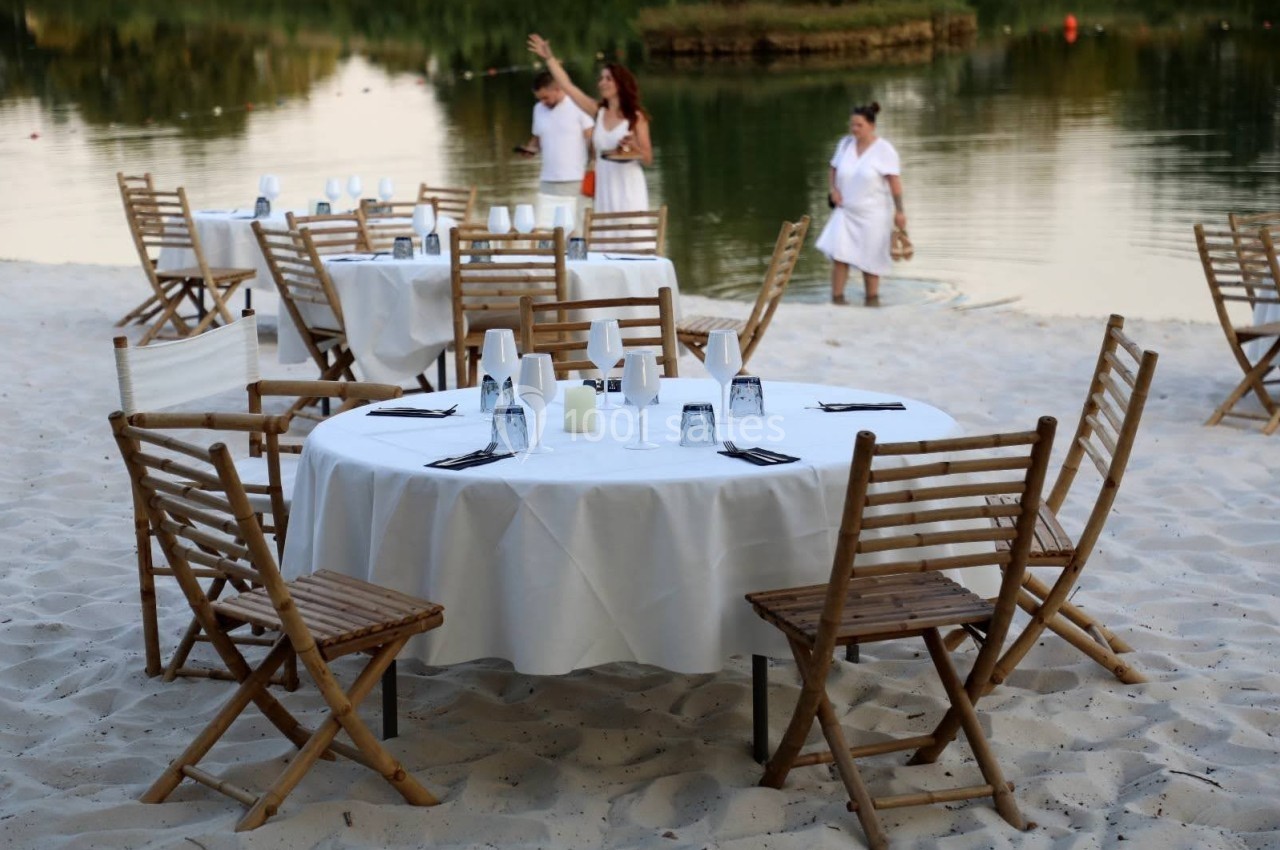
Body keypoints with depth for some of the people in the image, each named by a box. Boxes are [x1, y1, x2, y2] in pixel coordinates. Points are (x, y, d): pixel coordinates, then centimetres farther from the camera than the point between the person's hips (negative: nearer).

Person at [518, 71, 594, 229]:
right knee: (544, 227, -4)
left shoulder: (578, 105, -4)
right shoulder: (538, 109, 13)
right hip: (547, 181, 5)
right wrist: (530, 148, 0)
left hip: (574, 181, -5)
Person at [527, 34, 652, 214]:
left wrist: (634, 147, -23)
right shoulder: (599, 111, 7)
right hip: (605, 189, 5)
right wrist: (549, 58, 8)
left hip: (629, 189, -4)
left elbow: (648, 159, -3)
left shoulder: (636, 117, -4)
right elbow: (567, 86, 9)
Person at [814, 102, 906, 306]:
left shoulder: (884, 150, -10)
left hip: (873, 213, -3)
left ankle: (872, 297, 26)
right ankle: (837, 297, -7)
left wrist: (899, 211, -15)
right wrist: (833, 190, -5)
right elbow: (833, 172, 14)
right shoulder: (845, 144, 3)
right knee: (839, 254, -13)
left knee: (870, 258, 6)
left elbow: (894, 181, -11)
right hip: (845, 211, 3)